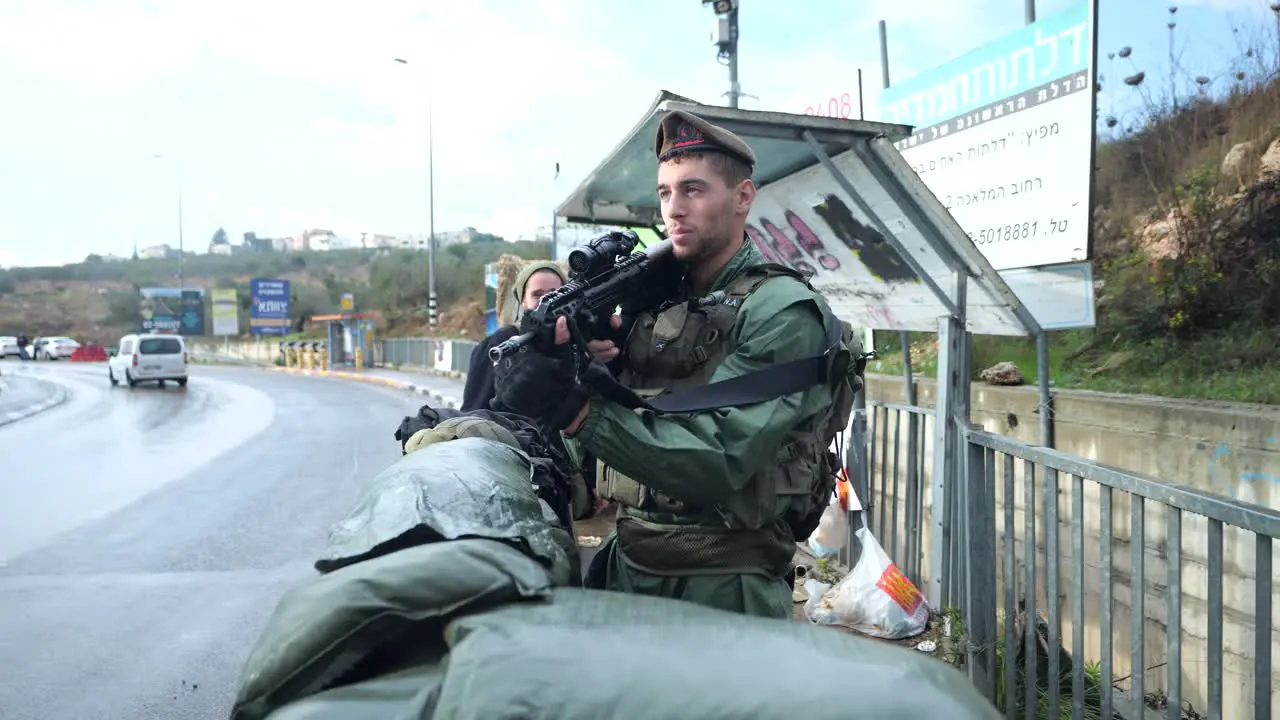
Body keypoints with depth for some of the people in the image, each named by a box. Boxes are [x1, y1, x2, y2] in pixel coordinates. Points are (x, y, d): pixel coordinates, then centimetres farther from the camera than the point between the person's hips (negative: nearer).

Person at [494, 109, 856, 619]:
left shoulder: (782, 310, -13)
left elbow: (720, 458, -24)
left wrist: (576, 410, -31)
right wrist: (585, 360, -19)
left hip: (723, 588, -6)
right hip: (626, 567, 6)